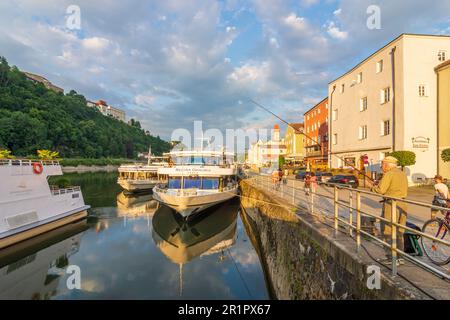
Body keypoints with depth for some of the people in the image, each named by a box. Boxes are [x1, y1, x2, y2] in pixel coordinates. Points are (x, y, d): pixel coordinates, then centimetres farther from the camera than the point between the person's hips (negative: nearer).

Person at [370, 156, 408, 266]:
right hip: (402, 204, 9)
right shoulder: (403, 174, 15)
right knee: (399, 233, 15)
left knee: (387, 232, 0)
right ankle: (400, 257, 22)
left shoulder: (389, 174, -11)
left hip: (391, 204, -8)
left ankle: (391, 258, 3)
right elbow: (404, 191, 19)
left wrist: (373, 187, 4)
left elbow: (381, 190, -17)